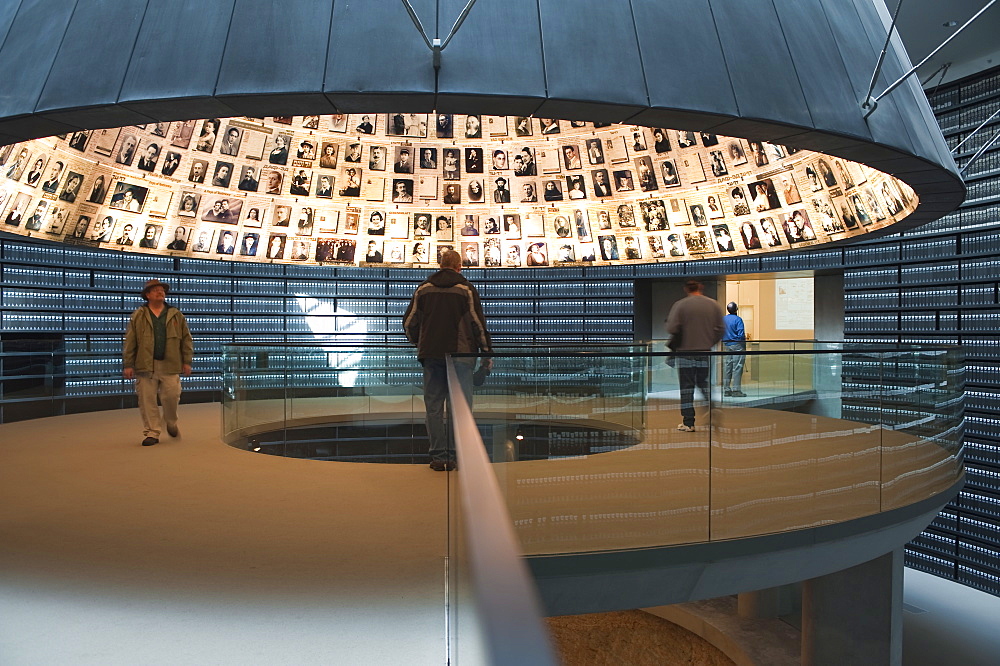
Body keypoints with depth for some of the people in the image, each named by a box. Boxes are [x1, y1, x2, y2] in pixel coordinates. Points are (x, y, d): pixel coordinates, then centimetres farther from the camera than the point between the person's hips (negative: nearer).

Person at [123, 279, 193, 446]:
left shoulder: (176, 315, 11)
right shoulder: (138, 316, 8)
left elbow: (186, 339, 11)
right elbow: (130, 342, 5)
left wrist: (187, 361, 4)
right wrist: (128, 365, 0)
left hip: (170, 365, 0)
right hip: (145, 366, 0)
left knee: (171, 396, -3)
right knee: (147, 400, 0)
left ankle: (171, 423, 26)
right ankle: (152, 433, 10)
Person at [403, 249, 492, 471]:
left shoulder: (423, 288, 9)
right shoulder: (466, 289, 1)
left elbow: (409, 322, 11)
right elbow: (479, 324, 0)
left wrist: (418, 343, 28)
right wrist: (487, 353, 9)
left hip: (430, 354, 3)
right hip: (460, 354, -2)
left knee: (433, 406, 6)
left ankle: (438, 457, 8)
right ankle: (456, 456, 1)